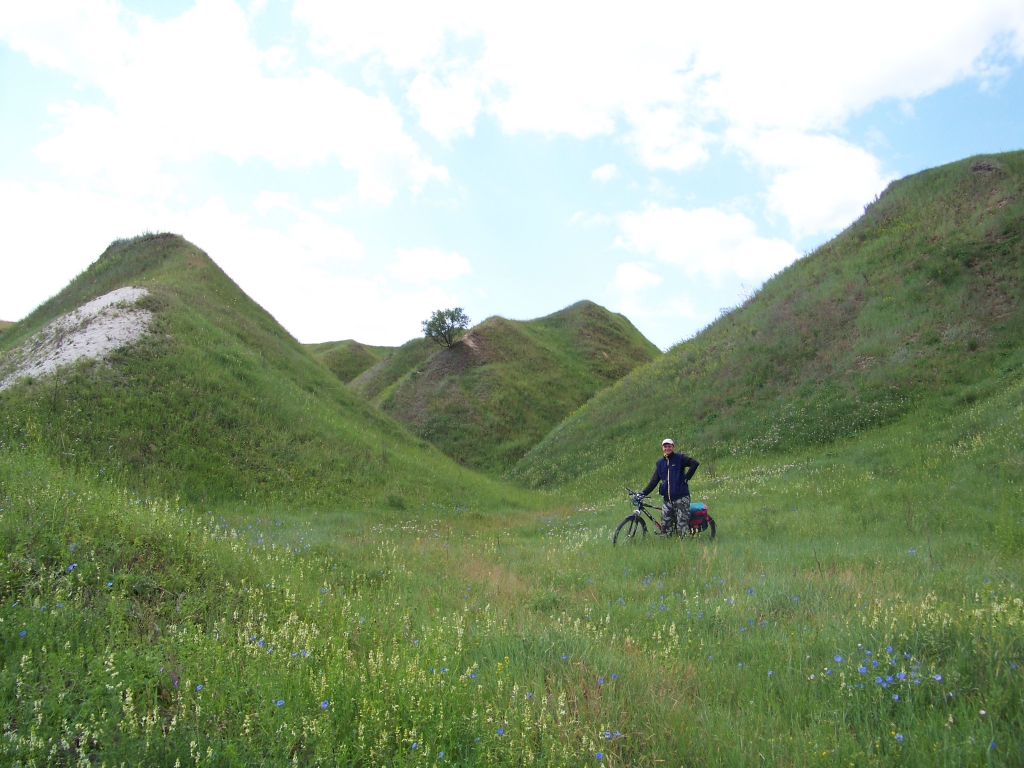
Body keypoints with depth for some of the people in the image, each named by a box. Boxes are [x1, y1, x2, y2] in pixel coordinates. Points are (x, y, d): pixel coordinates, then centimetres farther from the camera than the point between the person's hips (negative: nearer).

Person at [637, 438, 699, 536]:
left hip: (681, 497, -4)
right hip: (667, 499, 5)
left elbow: (695, 463, -10)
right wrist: (643, 493, -1)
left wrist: (686, 478, -10)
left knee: (682, 525, -9)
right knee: (665, 526, 0)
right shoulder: (660, 463, 14)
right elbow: (654, 481, 10)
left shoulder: (680, 458, 1)